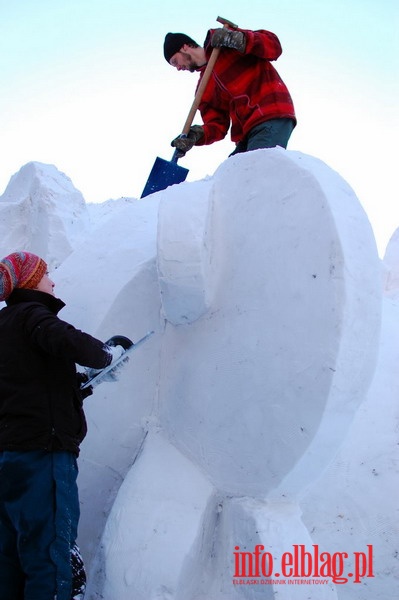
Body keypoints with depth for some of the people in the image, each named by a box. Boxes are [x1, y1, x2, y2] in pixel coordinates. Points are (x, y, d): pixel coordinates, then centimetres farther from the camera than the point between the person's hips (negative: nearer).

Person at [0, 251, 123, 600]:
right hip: (43, 452, -9)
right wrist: (106, 354, -8)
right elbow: (68, 342, -26)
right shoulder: (31, 314, -6)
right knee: (52, 558, -7)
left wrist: (70, 386, 19)